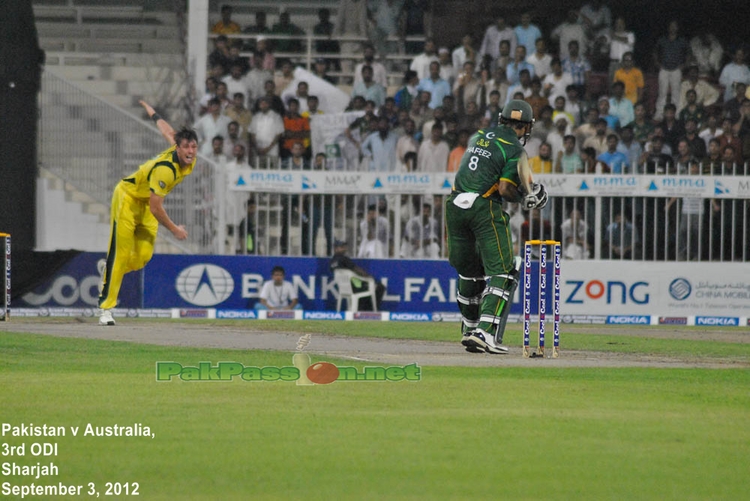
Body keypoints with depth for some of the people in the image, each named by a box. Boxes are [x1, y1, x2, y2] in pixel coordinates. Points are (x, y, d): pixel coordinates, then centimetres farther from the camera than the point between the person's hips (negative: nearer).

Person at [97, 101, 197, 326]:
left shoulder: (189, 159, -13)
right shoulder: (165, 169, -37)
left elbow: (168, 132, 8)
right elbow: (156, 208, -34)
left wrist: (153, 113, 29)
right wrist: (174, 229, -21)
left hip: (147, 202, 7)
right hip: (128, 196, -7)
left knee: (144, 256, -3)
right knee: (121, 254, -11)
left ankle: (107, 269, 27)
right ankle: (105, 307, -6)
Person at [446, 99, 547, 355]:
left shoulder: (478, 136, 16)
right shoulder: (515, 149, -4)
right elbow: (504, 189, -12)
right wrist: (524, 199, 7)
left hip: (456, 205, 6)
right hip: (485, 209, -6)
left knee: (469, 270, 20)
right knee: (502, 271, -4)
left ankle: (469, 330, 27)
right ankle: (486, 331, -18)